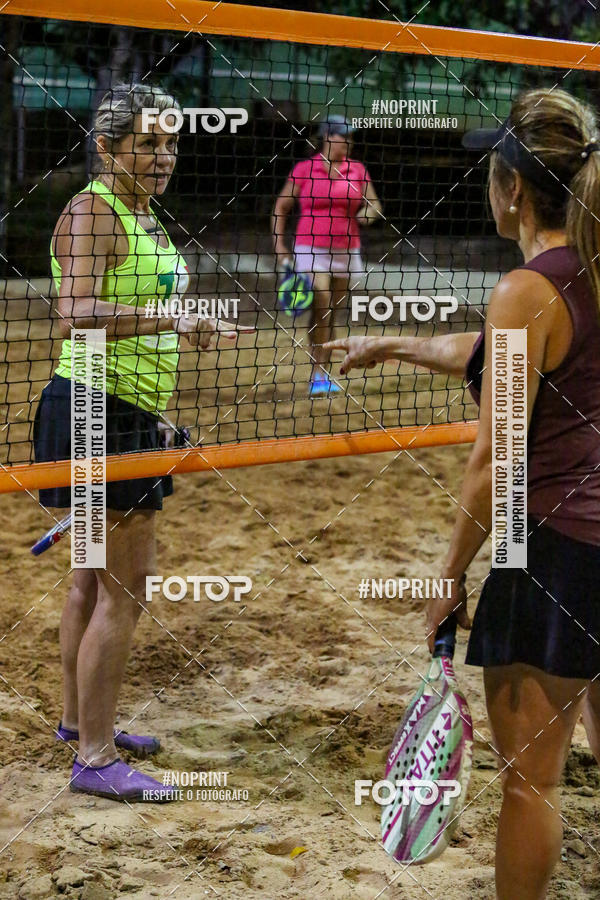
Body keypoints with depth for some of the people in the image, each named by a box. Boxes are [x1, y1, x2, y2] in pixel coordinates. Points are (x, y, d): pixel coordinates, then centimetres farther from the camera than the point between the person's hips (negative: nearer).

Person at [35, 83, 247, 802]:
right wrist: (172, 322, -39)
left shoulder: (144, 215, 15)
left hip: (129, 414, 10)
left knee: (96, 578, 19)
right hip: (98, 411, -10)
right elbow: (76, 314, -28)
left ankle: (78, 720, 33)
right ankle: (95, 760, 1)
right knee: (125, 587, -7)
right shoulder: (92, 211, -14)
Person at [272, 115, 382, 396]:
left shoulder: (357, 170, 7)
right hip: (310, 249, -3)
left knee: (331, 314, 7)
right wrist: (279, 244, 0)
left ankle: (322, 375, 16)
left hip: (346, 251, 3)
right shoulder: (304, 169, 0)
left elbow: (374, 205, 11)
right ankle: (318, 375, -11)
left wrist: (365, 214, -13)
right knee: (321, 307, -16)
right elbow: (281, 207, 7)